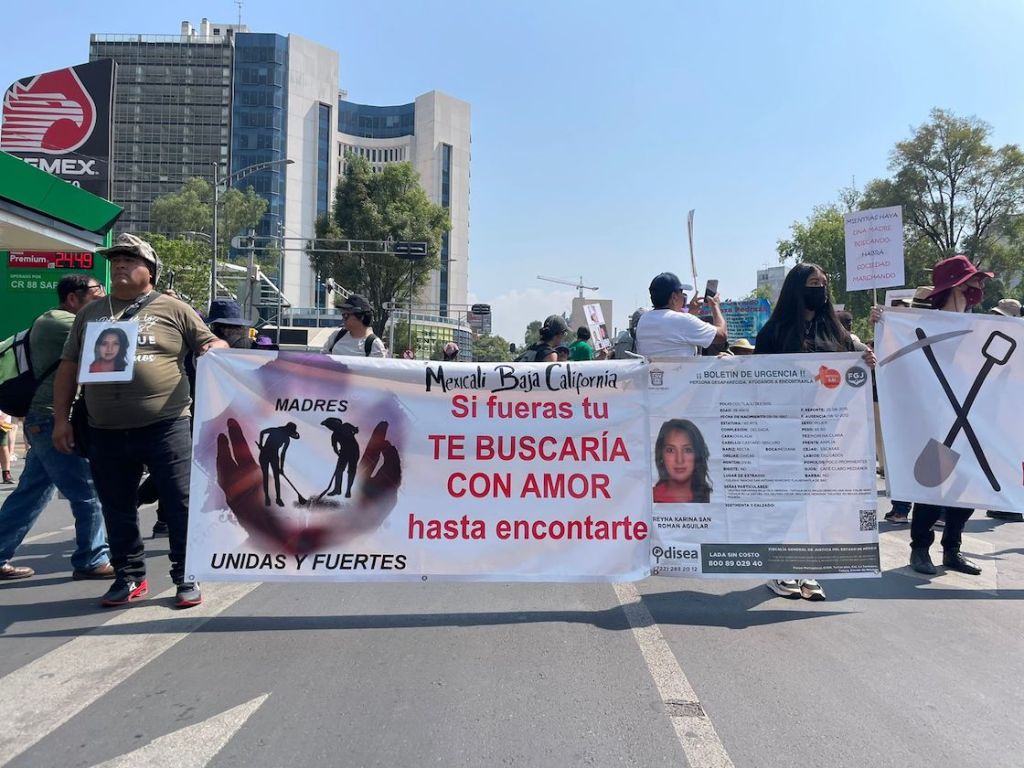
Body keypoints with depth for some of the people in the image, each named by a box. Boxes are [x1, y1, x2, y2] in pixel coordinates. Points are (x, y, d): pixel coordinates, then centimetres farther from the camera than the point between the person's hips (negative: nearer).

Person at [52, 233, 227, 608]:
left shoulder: (174, 309, 4)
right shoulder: (90, 313, 15)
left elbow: (212, 343, 7)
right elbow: (68, 366, 16)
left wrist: (213, 350, -19)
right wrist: (61, 419, 10)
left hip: (165, 427, -4)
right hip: (106, 434, 4)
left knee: (179, 504, -1)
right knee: (117, 509, 13)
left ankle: (186, 578, 11)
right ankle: (129, 577, 27)